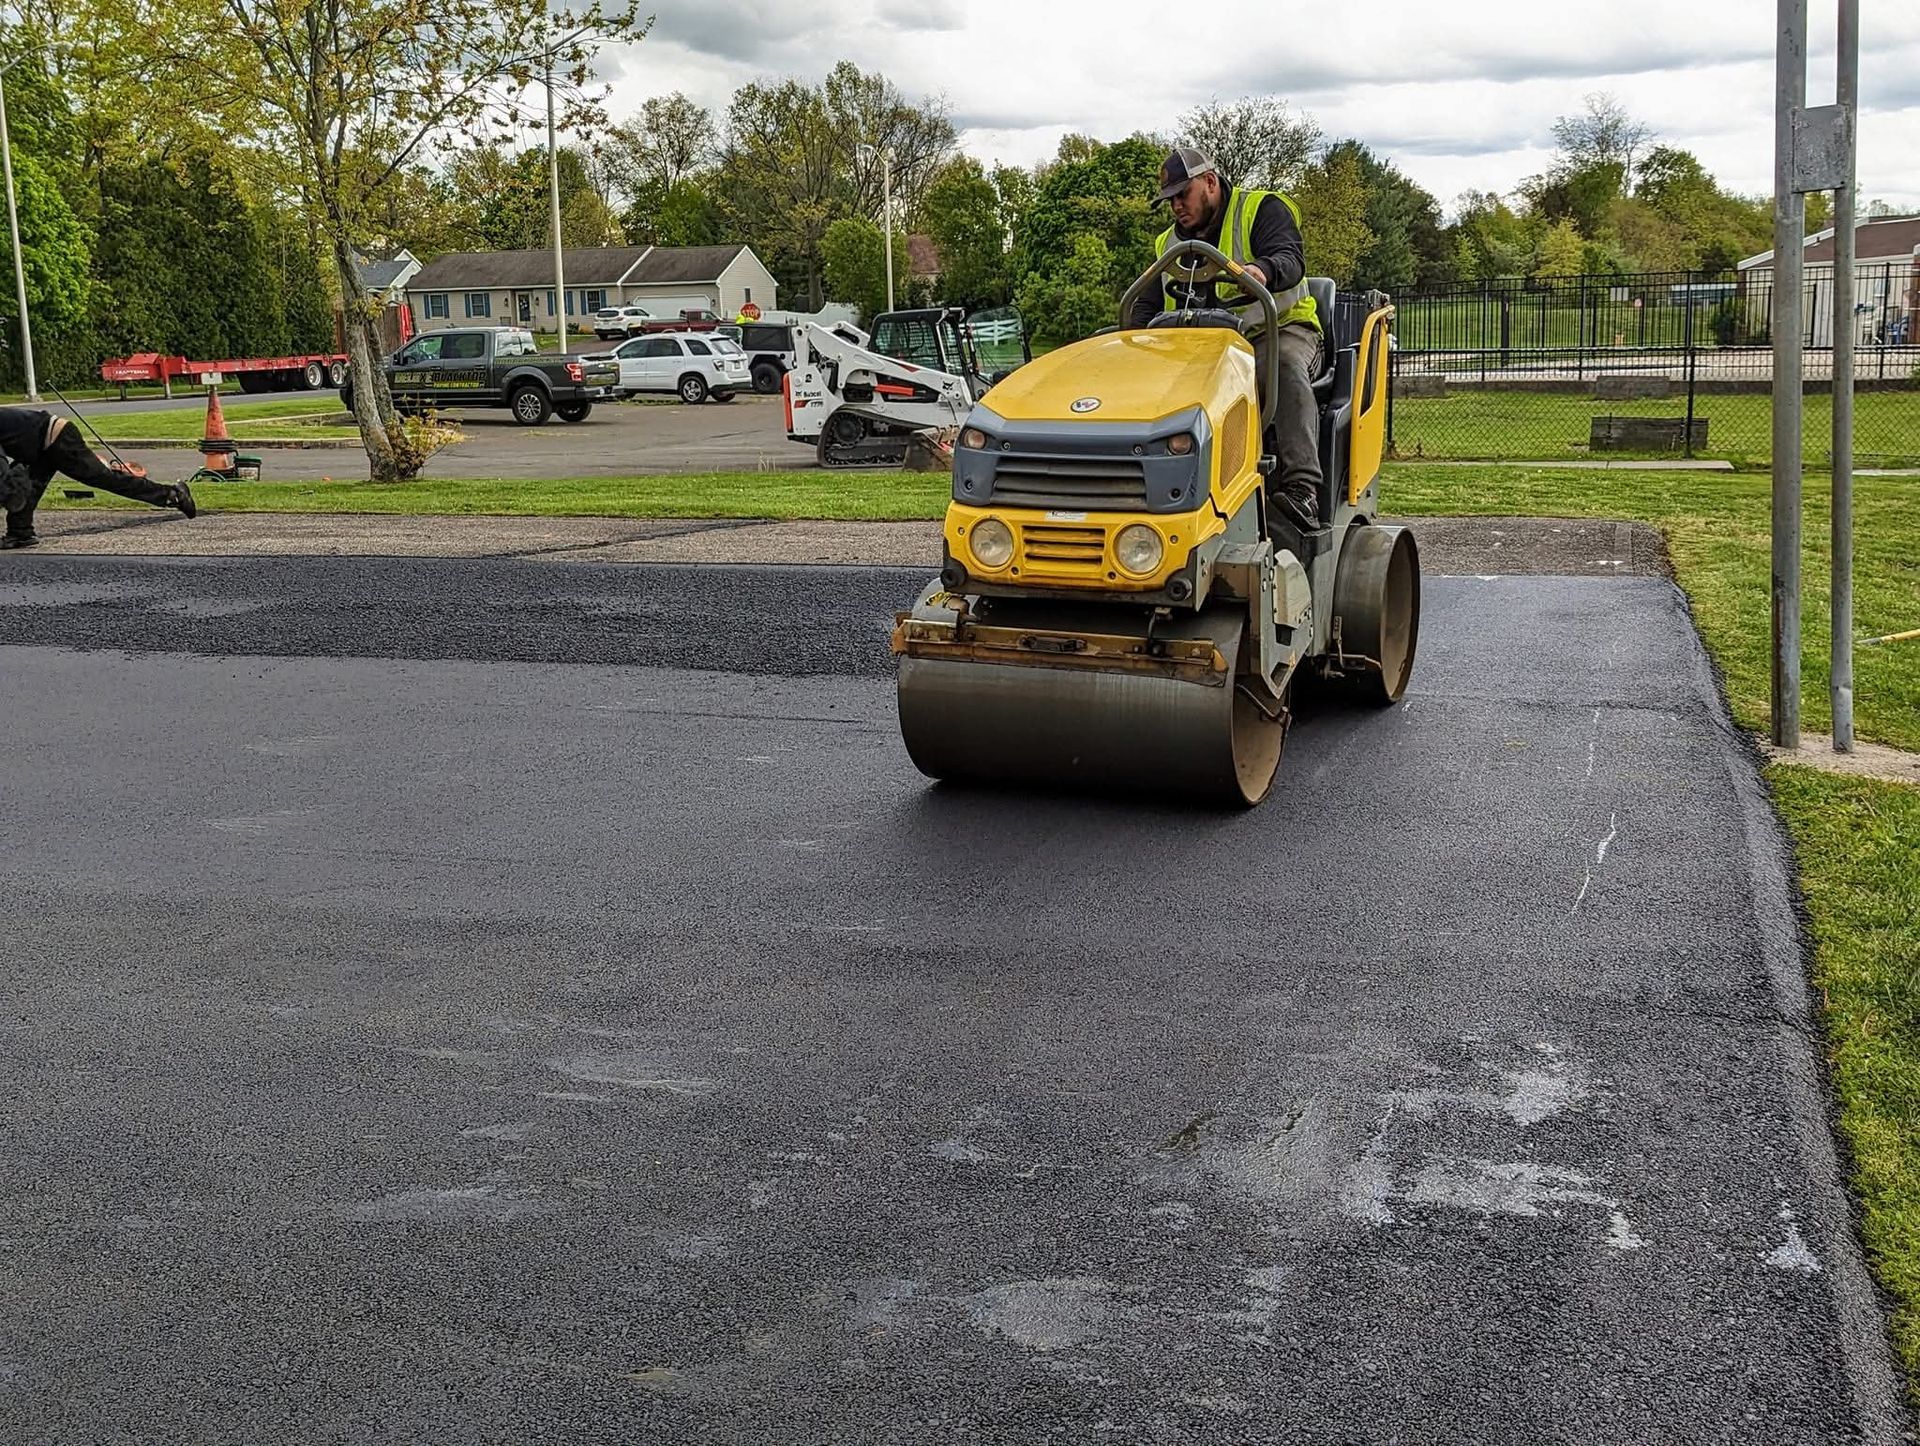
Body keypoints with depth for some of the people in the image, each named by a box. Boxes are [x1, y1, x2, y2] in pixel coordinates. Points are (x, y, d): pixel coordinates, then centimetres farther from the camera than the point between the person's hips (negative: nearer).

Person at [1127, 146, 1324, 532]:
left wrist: (1262, 270, -42)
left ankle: (1303, 489, -51)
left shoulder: (1263, 210, 2)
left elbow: (1291, 260, -17)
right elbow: (1148, 306, 19)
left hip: (1277, 329, -5)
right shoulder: (1170, 244, 21)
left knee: (1286, 369, -39)